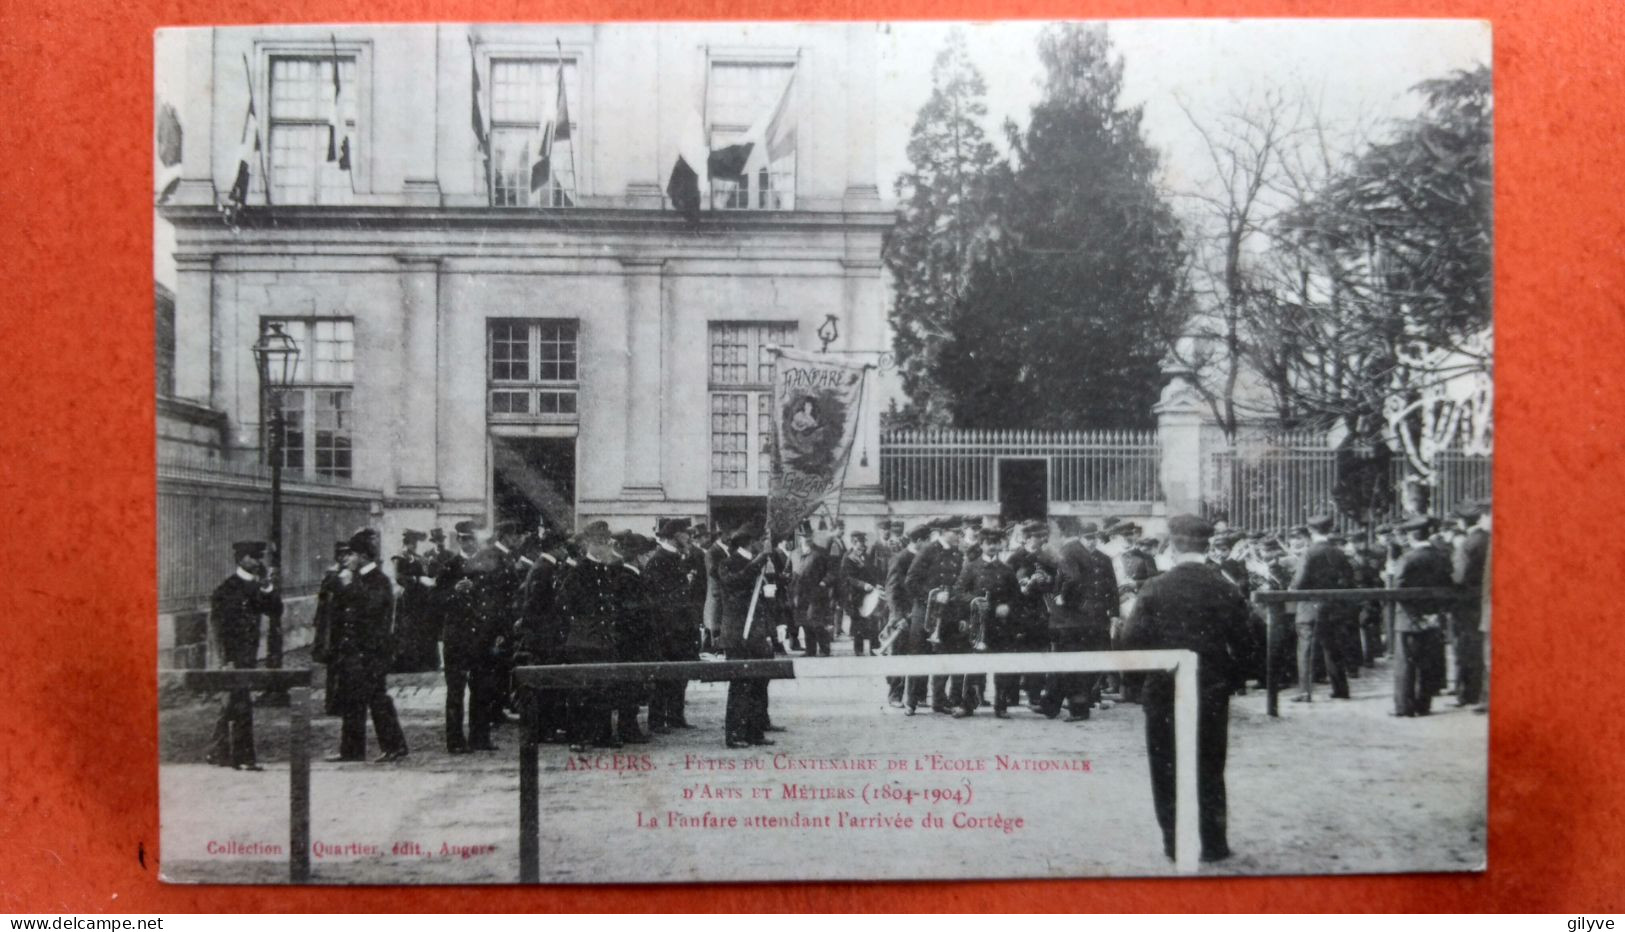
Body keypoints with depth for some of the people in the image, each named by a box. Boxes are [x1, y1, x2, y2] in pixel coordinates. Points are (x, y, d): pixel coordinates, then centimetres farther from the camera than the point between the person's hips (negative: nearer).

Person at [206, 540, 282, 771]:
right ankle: (243, 757, -1)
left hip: (249, 654, 8)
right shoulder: (228, 588, -11)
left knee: (234, 704, 14)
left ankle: (217, 752, 24)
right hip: (235, 655, -8)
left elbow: (276, 610, 7)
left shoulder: (256, 586, 11)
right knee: (241, 705, -6)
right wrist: (229, 660, -18)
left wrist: (267, 587, -9)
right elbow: (222, 624, -14)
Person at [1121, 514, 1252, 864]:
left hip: (1164, 691, -2)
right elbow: (1241, 646, -4)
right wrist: (1226, 679, 9)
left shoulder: (1156, 589, -11)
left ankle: (1175, 842, 13)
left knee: (1168, 770, 10)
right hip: (1212, 693, 2)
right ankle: (1213, 843, 15)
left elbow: (1131, 639, -12)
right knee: (1209, 770, 13)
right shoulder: (1227, 591, -6)